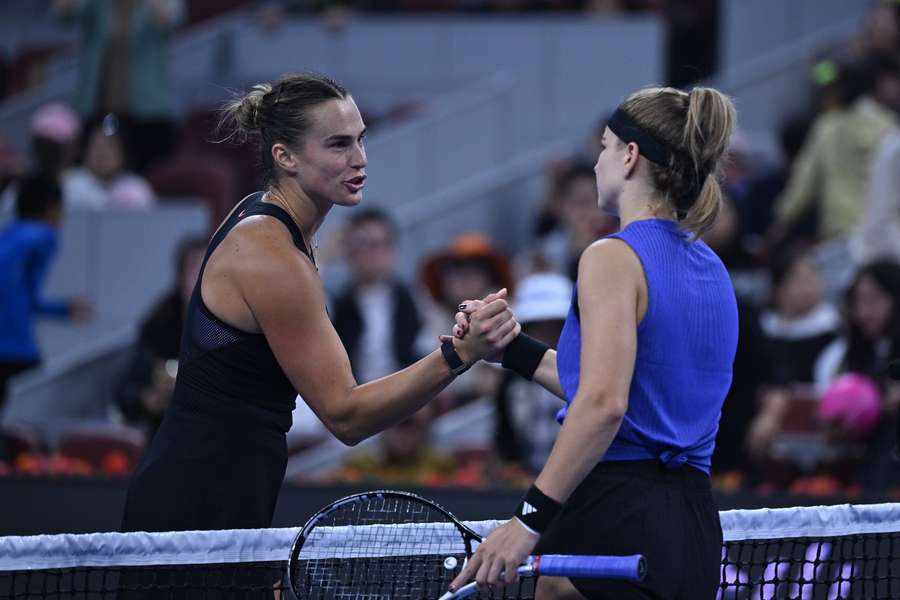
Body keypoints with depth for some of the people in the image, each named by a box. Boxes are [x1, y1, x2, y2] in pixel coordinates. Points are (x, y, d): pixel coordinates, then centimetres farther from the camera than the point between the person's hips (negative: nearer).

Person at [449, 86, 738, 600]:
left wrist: (532, 518, -21)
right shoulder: (709, 268, 15)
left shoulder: (615, 258, -10)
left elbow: (603, 405, -21)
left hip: (613, 519, -8)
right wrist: (509, 345, 23)